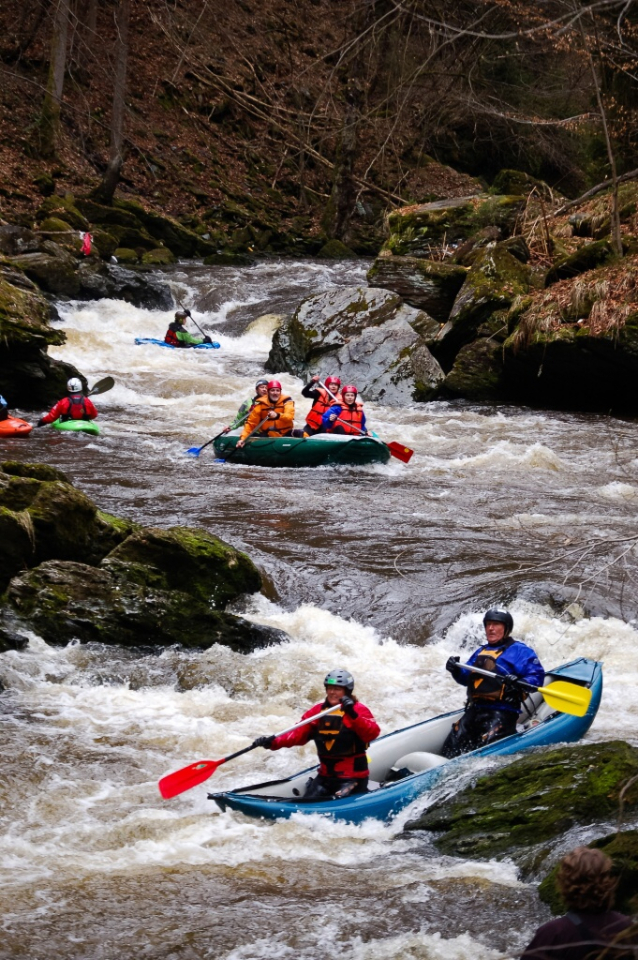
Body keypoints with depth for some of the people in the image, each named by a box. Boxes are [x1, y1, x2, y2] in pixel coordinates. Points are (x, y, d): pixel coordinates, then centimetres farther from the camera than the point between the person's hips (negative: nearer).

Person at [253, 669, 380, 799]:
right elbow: (298, 734, -1)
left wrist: (353, 715, -40)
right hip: (326, 776, 5)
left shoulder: (358, 709, -9)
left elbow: (373, 733, -25)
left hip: (352, 777, -5)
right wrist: (273, 742, -17)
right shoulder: (317, 711, 6)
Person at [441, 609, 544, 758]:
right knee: (452, 745, -10)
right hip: (475, 709, 6)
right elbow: (467, 678, 30)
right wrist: (457, 671, 7)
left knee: (485, 746, -28)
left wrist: (518, 683, -28)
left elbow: (537, 676, -8)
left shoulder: (519, 651, 3)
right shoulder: (480, 652, 27)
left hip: (502, 711, -6)